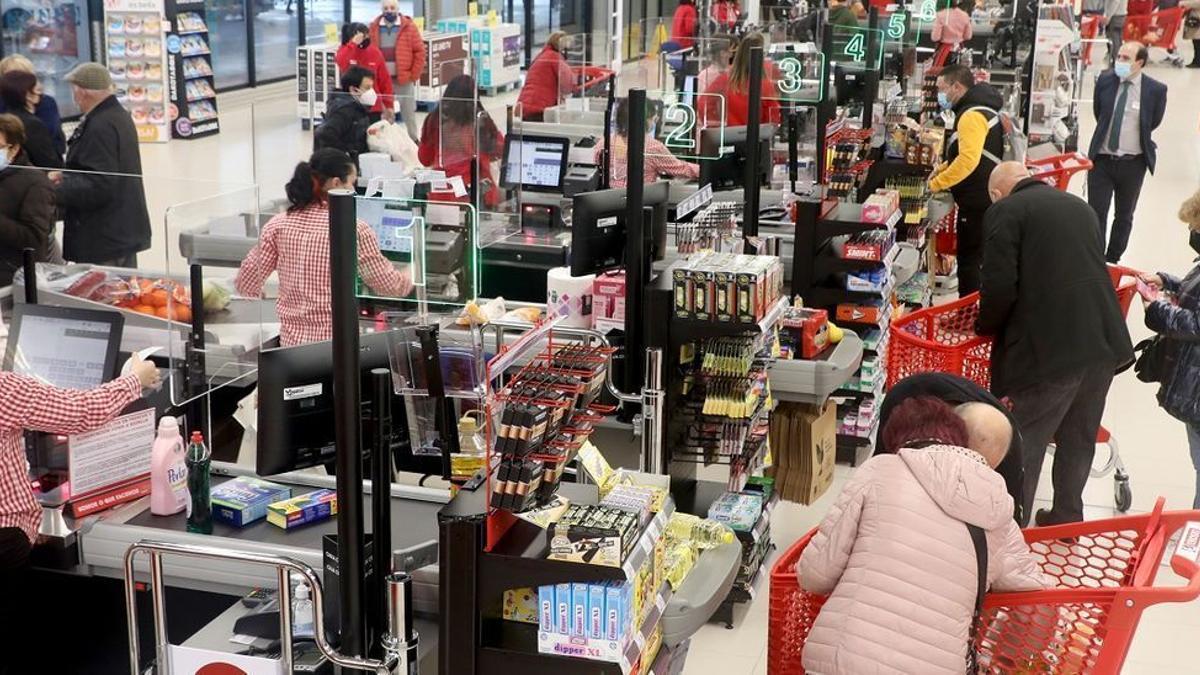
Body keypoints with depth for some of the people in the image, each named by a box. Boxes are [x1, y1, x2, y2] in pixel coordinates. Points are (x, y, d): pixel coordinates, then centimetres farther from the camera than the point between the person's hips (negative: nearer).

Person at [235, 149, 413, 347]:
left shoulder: (278, 225, 1)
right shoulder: (354, 230, -8)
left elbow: (245, 284, 4)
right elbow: (389, 285, 0)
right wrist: (409, 276, 22)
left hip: (292, 341, 4)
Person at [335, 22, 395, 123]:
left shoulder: (374, 52, -1)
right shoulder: (345, 51, -3)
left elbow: (385, 80, 4)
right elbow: (341, 64, -28)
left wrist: (389, 105, 3)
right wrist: (353, 44, -29)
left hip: (373, 106, 1)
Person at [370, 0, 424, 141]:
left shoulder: (409, 26, -3)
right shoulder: (374, 28, 4)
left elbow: (419, 52, -3)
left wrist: (413, 75, -6)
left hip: (404, 79, -2)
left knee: (409, 112, 6)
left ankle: (413, 139, 19)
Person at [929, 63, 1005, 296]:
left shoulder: (972, 115, -19)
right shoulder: (977, 109, 15)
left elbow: (968, 160, -28)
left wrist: (936, 184, -18)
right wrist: (941, 171, 10)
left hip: (978, 203, -10)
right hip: (981, 200, 10)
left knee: (970, 261, -4)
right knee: (975, 259, 17)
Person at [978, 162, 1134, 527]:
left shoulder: (1005, 211, -4)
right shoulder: (1079, 206, 17)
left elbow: (1000, 288, -13)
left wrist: (985, 326, 6)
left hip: (1050, 350, -7)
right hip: (1104, 343, 7)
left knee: (1026, 443, 5)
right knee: (1079, 438, 21)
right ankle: (1067, 517, 36)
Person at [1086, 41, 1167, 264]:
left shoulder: (1156, 90, -10)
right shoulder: (1105, 79, -3)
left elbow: (1153, 123, 5)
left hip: (1132, 163, -1)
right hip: (1102, 159, 1)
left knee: (1124, 216, 12)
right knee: (1096, 214, -1)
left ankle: (1112, 261, 25)